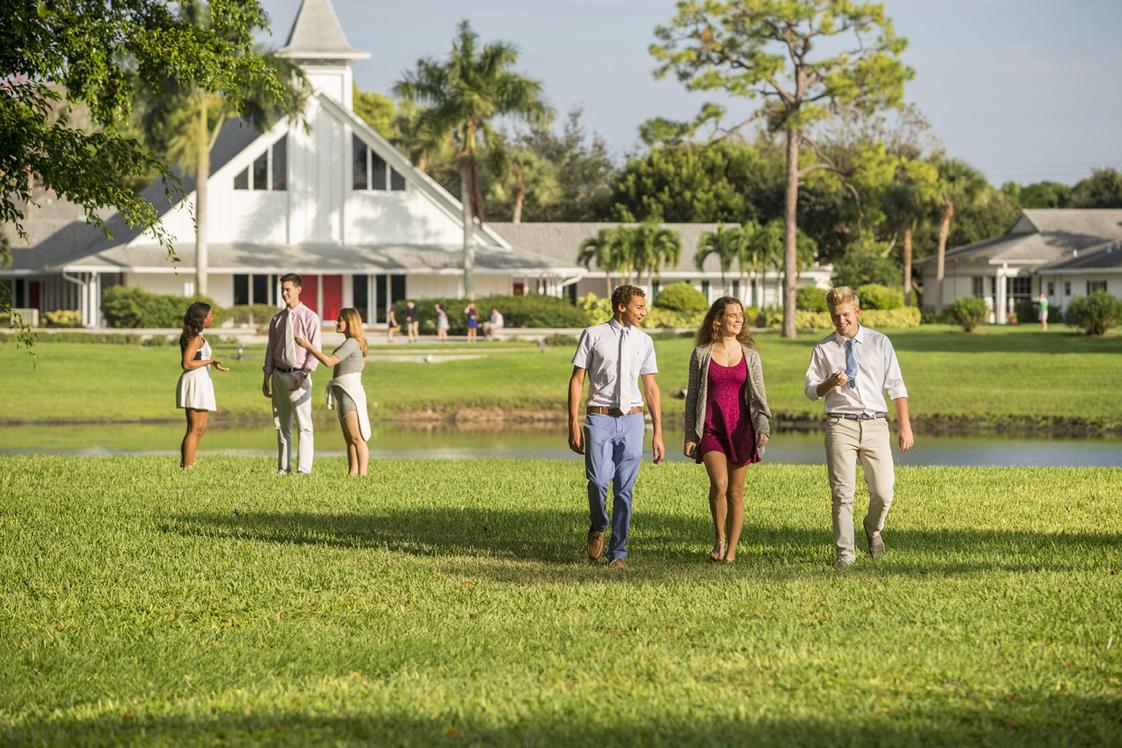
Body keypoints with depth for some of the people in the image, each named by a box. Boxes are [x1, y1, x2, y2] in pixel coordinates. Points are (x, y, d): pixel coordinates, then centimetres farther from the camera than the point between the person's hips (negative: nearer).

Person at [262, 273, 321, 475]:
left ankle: (304, 470, -8)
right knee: (281, 425, 10)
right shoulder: (277, 319, 12)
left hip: (299, 375, -6)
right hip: (279, 374, 6)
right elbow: (271, 349, 15)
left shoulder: (310, 318, -4)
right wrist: (266, 378, 9)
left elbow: (315, 350, -8)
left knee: (304, 425, -7)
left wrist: (303, 375, -19)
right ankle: (283, 467, 17)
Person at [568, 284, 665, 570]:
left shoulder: (644, 341, 9)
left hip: (631, 420, 3)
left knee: (625, 490, 1)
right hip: (600, 418, -3)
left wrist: (658, 434, 9)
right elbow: (577, 380, 1)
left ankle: (617, 554, 10)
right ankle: (597, 528, 14)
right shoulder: (593, 335, 0)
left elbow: (651, 388, 12)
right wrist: (574, 425, -5)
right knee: (598, 481, -16)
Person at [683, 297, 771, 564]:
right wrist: (690, 435, 3)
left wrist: (763, 427, -9)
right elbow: (693, 396, 7)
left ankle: (731, 550, 11)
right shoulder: (701, 354, 3)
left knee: (736, 492, 3)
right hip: (711, 429, -2)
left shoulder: (749, 355, 6)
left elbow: (759, 395, 6)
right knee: (719, 484, -20)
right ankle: (720, 536, 2)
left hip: (741, 429, 2)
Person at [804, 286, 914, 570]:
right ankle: (844, 554, 2)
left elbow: (896, 386, 7)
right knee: (842, 493, -5)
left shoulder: (880, 343, 6)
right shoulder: (824, 349, 7)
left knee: (883, 493, -1)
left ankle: (873, 528, 30)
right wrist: (829, 384, -12)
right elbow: (811, 391, 11)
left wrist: (905, 427, 2)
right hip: (841, 426, 0)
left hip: (874, 424, 0)